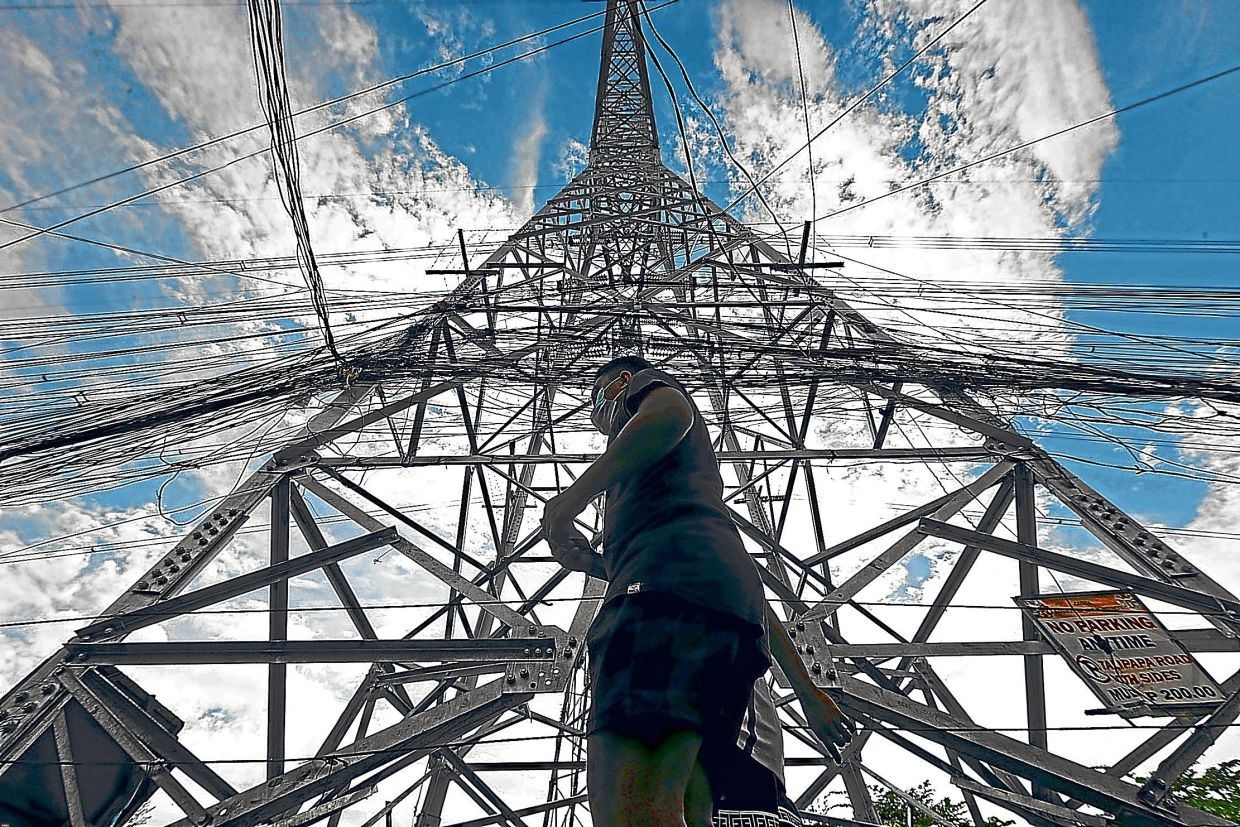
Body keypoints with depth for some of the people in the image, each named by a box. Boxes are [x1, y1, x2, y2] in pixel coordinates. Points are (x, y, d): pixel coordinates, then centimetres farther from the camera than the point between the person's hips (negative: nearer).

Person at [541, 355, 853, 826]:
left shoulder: (646, 382, 25)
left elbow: (672, 415, -4)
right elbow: (747, 585, 37)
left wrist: (568, 500, -4)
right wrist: (804, 688, 32)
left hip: (670, 580, -8)